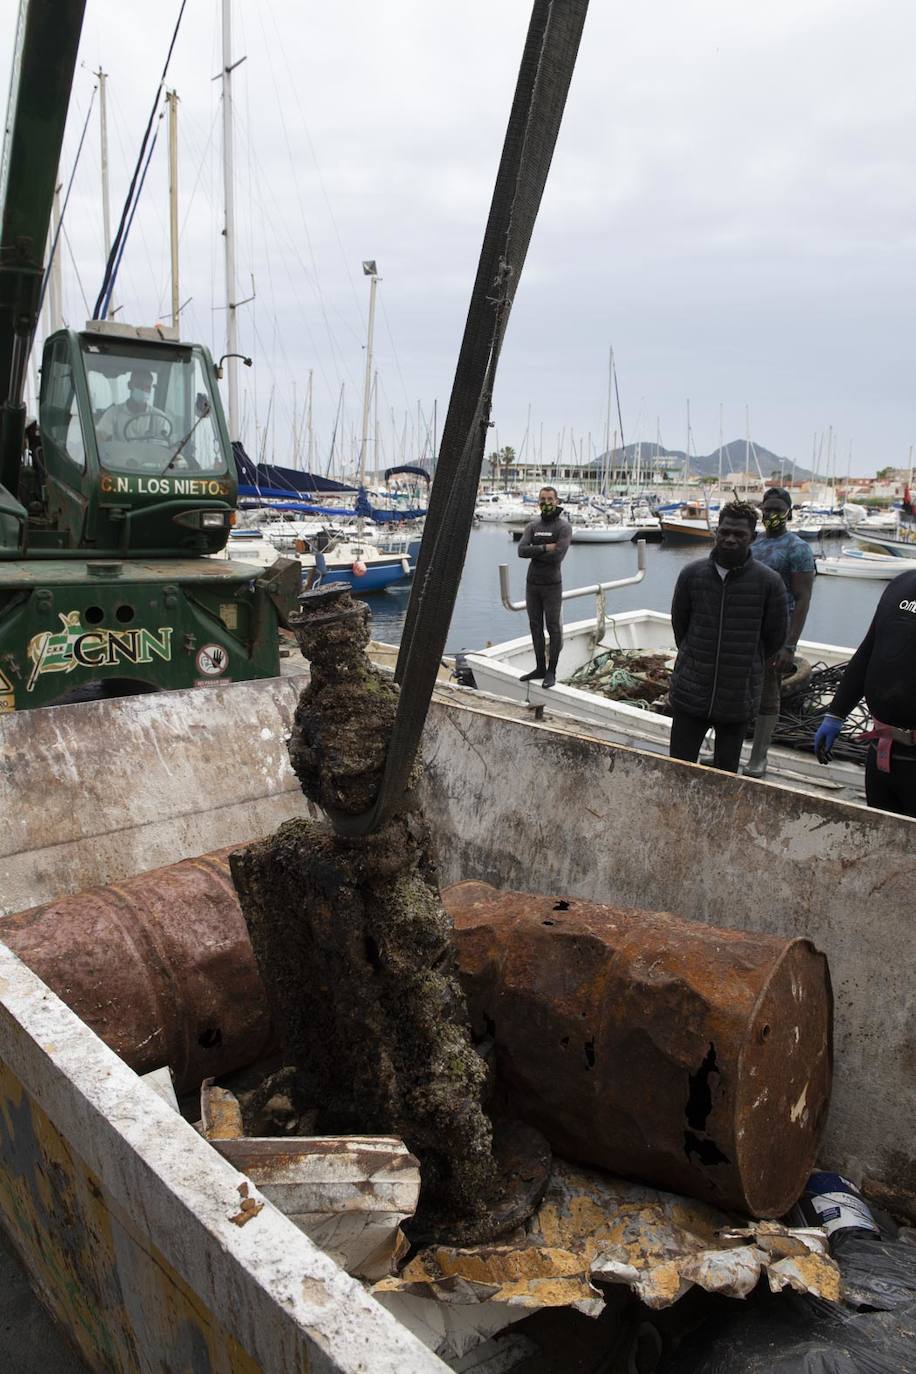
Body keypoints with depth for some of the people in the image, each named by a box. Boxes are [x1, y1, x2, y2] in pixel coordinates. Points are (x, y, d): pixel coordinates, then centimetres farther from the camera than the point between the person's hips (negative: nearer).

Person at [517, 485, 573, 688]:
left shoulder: (564, 527, -6)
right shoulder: (532, 526, 8)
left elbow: (557, 556, -20)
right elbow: (521, 550, -8)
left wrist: (533, 553, -8)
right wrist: (544, 548, -17)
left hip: (552, 585, -5)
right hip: (532, 583, 5)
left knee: (553, 628, 0)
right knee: (536, 627, 10)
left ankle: (551, 672, 8)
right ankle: (540, 668, 20)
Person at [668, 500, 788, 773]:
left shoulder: (769, 582, -9)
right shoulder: (691, 574, -4)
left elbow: (775, 638, 3)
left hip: (737, 701, -1)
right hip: (690, 695, 1)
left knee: (726, 773, 12)